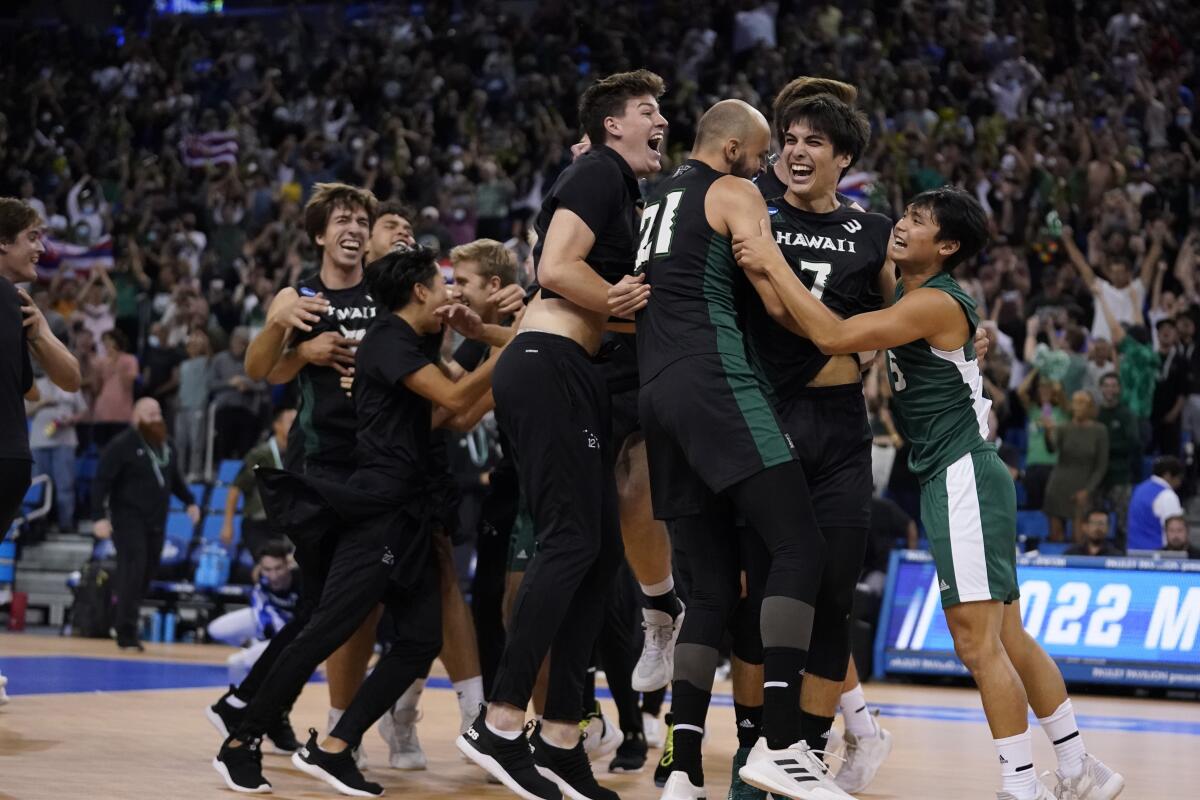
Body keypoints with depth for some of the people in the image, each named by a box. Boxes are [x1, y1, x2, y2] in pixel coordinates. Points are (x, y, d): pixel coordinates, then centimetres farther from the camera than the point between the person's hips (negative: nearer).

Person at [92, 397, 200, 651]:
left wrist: (190, 501, 15)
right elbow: (101, 482, -13)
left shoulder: (166, 446, 13)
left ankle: (125, 621, 18)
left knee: (147, 573, 6)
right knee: (133, 570, -13)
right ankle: (126, 632, -9)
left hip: (156, 521, 7)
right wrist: (100, 516, -20)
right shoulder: (121, 446, -9)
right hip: (128, 519, -7)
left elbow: (175, 479, 26)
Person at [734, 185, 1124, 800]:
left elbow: (833, 337, -26)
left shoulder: (933, 303, -16)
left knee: (977, 642, -10)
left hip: (963, 478, -10)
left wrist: (772, 264, -20)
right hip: (948, 479, 10)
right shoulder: (905, 296, 14)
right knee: (1006, 639, 14)